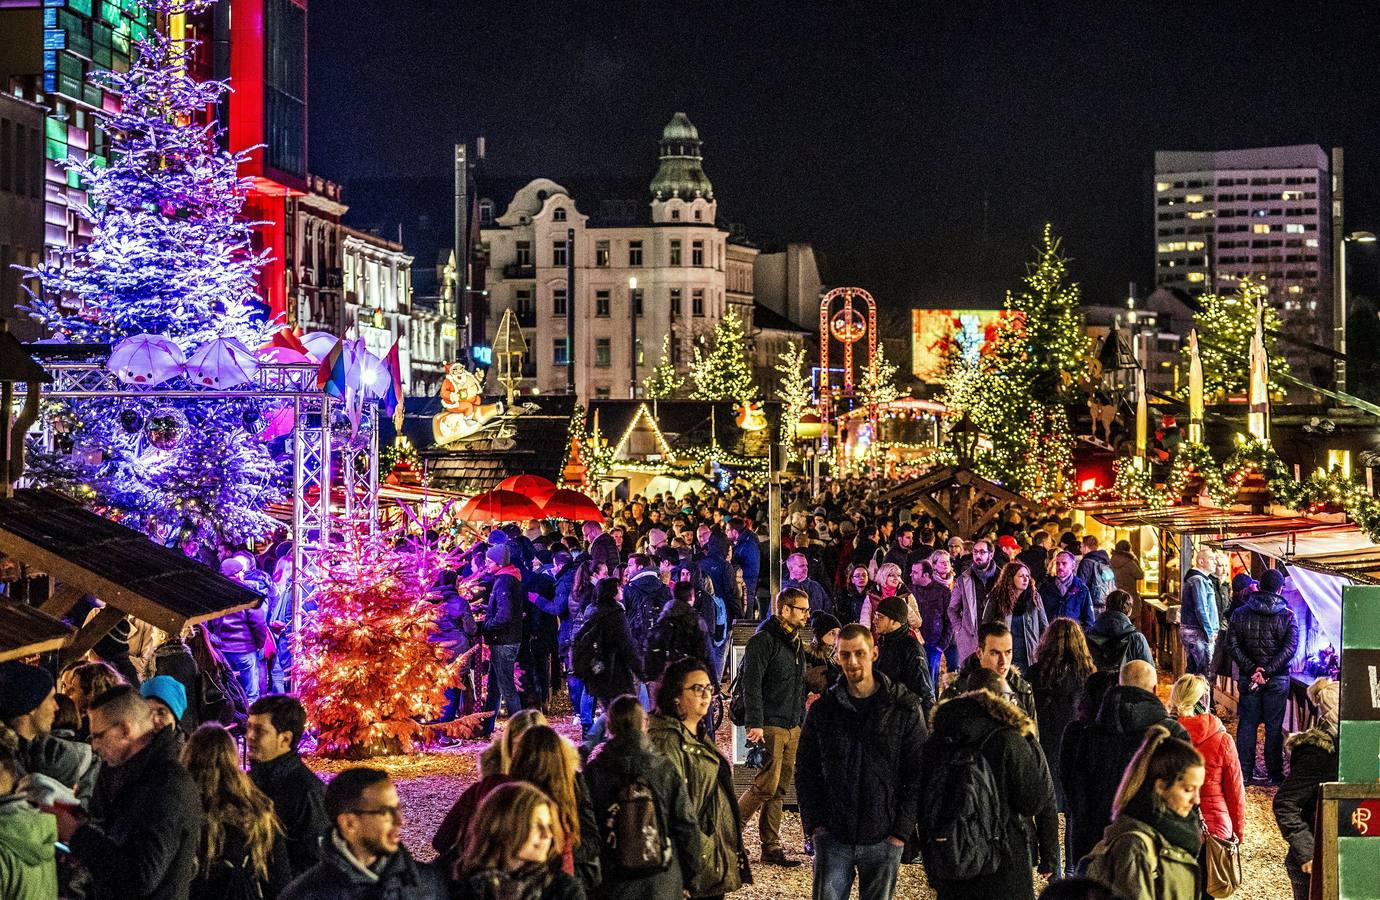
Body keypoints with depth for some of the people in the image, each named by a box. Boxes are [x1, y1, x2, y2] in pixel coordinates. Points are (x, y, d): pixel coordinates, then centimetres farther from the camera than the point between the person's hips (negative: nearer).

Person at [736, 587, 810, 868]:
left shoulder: (796, 642, 18)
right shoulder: (763, 640, -10)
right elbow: (751, 684, -16)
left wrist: (802, 722, 20)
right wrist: (754, 723, -21)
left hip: (792, 728, 8)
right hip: (770, 726, -8)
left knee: (780, 787, 8)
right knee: (767, 784, -12)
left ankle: (771, 848, 12)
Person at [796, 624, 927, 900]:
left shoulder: (905, 709, -2)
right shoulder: (823, 709, 4)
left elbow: (918, 775, -2)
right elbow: (806, 772, 9)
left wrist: (901, 830, -8)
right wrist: (814, 823, -1)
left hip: (884, 839, -1)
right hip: (832, 838, 1)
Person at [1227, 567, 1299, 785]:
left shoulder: (1241, 613, 0)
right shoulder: (1288, 616, -5)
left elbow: (1232, 644, -7)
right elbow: (1290, 648, -14)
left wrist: (1252, 670, -11)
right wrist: (1267, 671, -16)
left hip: (1248, 677, 1)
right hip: (1277, 679, -1)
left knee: (1247, 724, 9)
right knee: (1274, 726, 7)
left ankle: (1244, 772, 11)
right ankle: (1274, 774, 11)